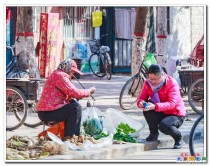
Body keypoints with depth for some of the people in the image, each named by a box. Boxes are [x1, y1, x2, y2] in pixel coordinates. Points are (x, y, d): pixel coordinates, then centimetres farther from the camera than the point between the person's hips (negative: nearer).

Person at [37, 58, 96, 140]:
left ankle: (76, 135, 19)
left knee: (73, 102, 20)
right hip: (47, 113, -11)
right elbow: (74, 92, -20)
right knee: (76, 107, -15)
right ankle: (68, 136, -10)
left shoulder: (57, 74, 20)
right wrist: (89, 91, -6)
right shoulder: (60, 75, -14)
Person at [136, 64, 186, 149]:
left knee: (164, 126, -36)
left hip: (175, 115, -5)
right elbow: (141, 98, -9)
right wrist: (140, 102, -36)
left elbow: (172, 104, -32)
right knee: (148, 106, -25)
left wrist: (155, 106, -49)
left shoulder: (172, 83, -21)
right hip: (160, 114, 5)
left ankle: (178, 137, -1)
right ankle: (153, 133, -6)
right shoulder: (148, 83, -7)